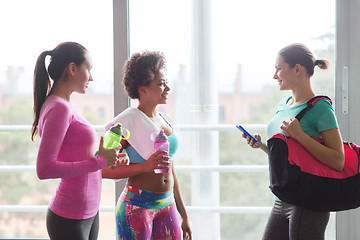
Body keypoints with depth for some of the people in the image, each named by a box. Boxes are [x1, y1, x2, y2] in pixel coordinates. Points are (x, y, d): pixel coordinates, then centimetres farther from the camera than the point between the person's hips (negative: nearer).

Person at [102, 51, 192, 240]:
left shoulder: (165, 120, 12)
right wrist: (144, 167, -23)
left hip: (167, 204, 6)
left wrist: (184, 216, 19)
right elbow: (104, 170, -13)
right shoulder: (127, 122, -10)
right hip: (136, 206, -6)